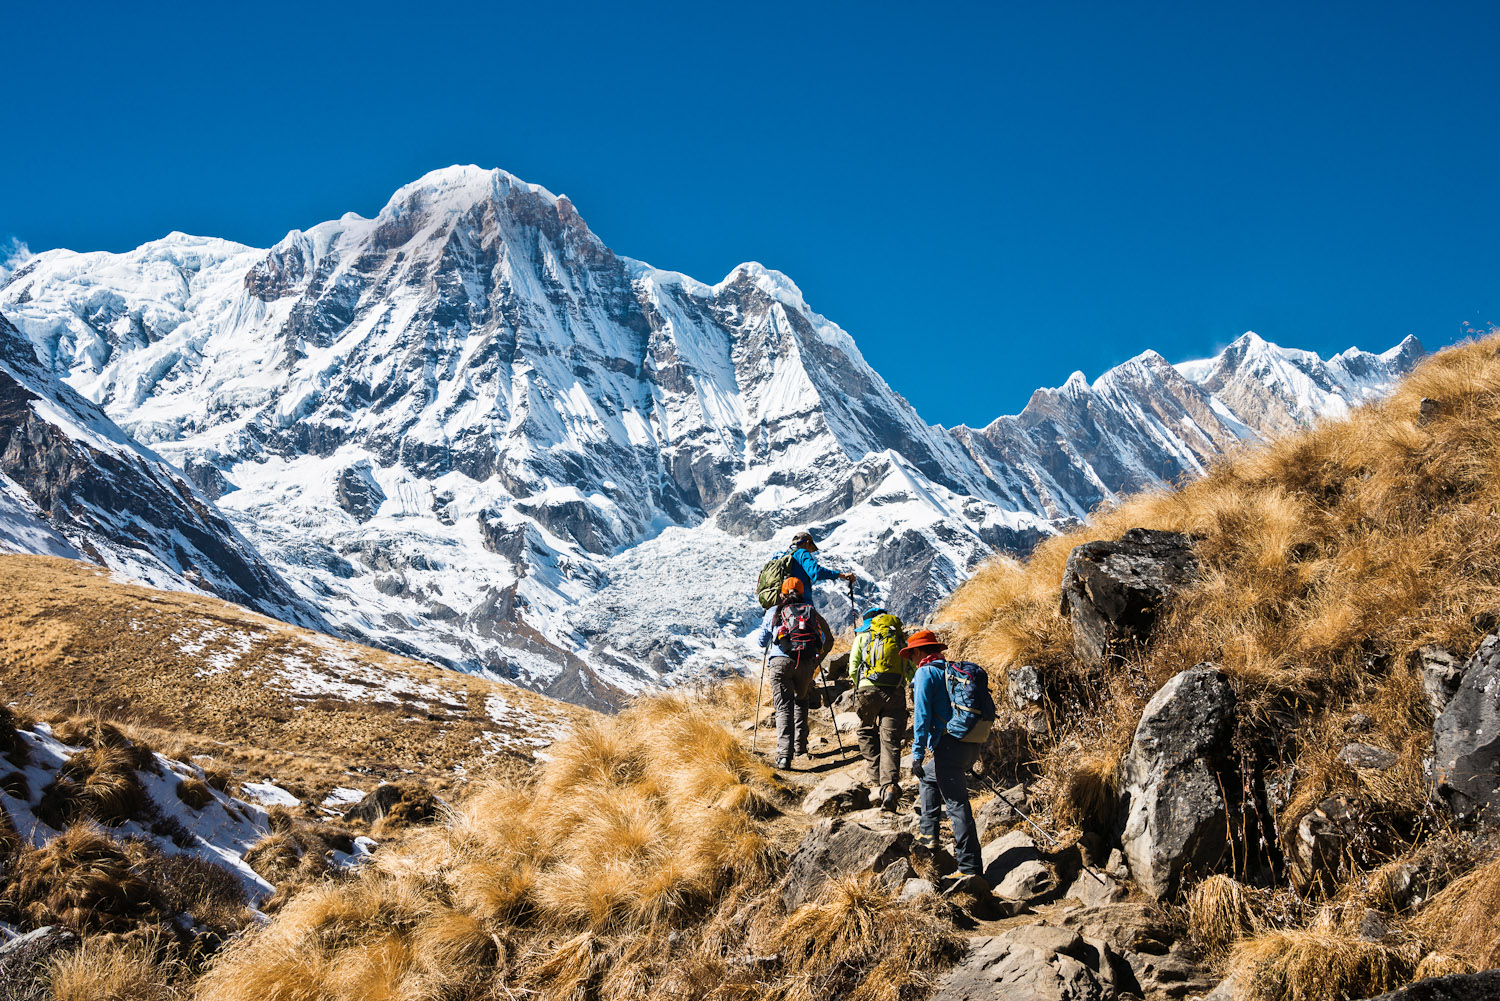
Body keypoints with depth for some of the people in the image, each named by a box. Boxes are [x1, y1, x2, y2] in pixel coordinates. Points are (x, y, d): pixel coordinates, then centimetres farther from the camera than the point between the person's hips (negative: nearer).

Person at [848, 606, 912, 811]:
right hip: (896, 691, 1)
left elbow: (853, 669, 9)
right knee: (890, 740, -2)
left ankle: (877, 776, 18)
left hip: (869, 688, -1)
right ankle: (890, 785, -18)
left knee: (867, 732, 23)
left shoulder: (863, 635, 14)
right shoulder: (901, 635, 19)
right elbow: (912, 668, 13)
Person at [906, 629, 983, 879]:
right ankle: (929, 834, 29)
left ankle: (970, 867, -11)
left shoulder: (925, 673, -4)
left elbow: (923, 715, -14)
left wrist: (917, 754, -16)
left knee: (957, 805, -9)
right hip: (971, 746, 9)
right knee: (928, 777, 30)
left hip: (949, 746, -9)